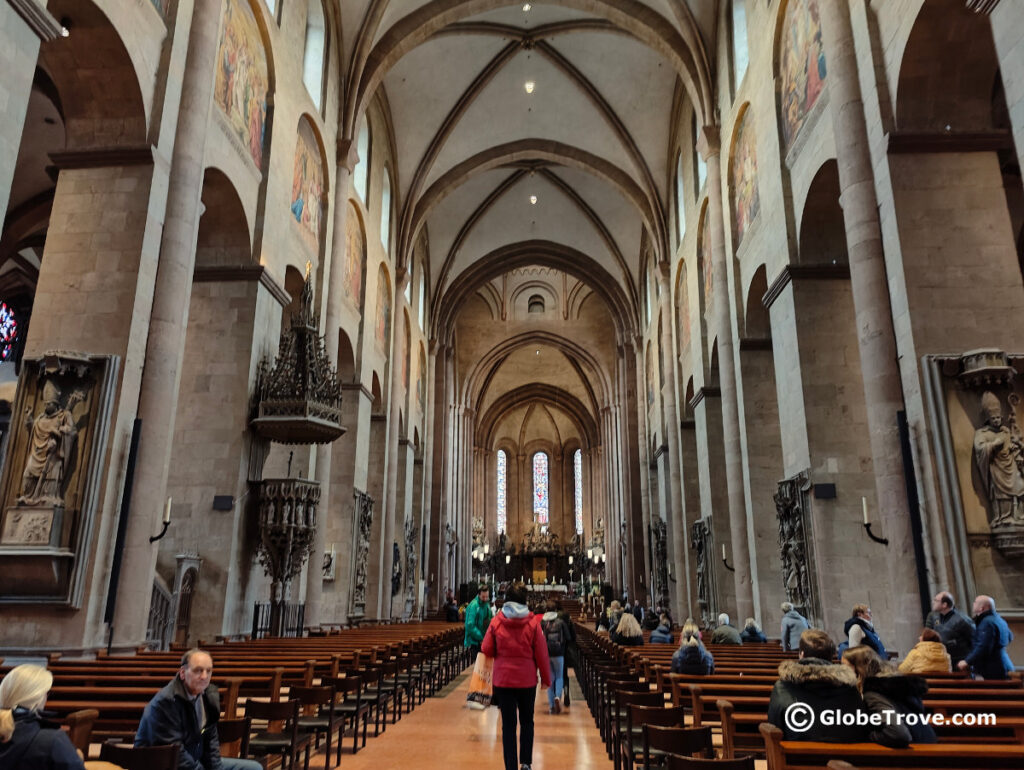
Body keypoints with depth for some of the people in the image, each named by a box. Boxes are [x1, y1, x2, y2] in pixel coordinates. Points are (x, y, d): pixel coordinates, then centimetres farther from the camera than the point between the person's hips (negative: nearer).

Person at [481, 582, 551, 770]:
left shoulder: (496, 622, -7)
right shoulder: (533, 622, -9)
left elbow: (486, 650, -3)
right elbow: (541, 654, -5)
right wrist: (546, 678, 6)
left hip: (502, 679, 0)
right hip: (527, 679, 0)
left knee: (508, 724, 7)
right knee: (527, 721, 18)